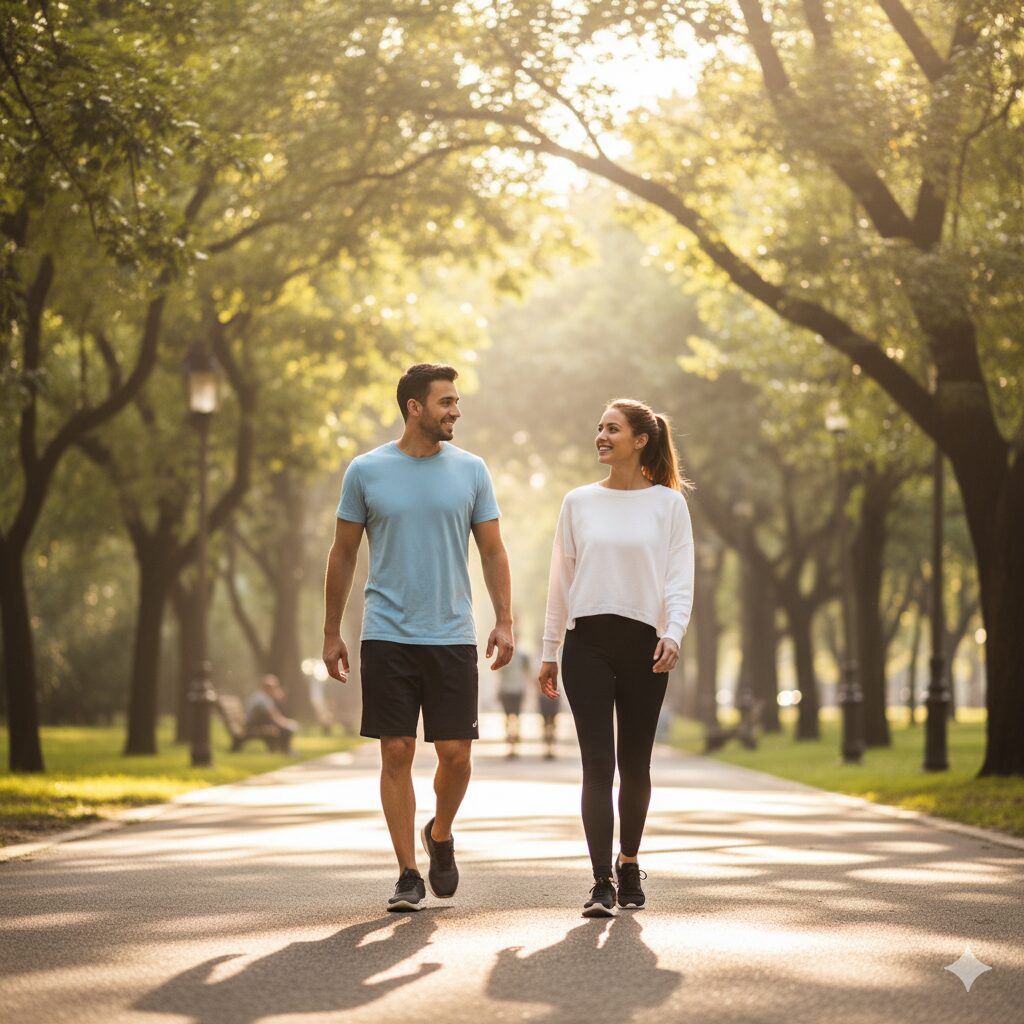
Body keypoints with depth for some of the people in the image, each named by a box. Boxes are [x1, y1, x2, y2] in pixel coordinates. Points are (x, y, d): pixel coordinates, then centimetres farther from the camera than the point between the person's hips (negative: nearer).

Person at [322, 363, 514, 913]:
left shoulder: (470, 471, 6)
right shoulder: (367, 471, 2)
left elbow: (492, 551, 9)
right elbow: (343, 554, 8)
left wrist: (504, 621, -2)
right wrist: (332, 633, 7)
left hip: (452, 636, 1)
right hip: (387, 636, -1)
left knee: (455, 755, -1)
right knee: (397, 754, -2)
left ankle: (440, 836, 28)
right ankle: (408, 874, 6)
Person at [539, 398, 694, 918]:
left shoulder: (668, 503, 4)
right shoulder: (579, 502, 10)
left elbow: (680, 578, 0)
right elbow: (561, 581, 14)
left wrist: (673, 634, -17)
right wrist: (549, 652, 12)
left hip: (642, 643, -1)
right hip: (587, 642, 1)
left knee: (634, 764, 5)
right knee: (598, 763, -9)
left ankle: (629, 863, 26)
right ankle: (602, 882, -11)